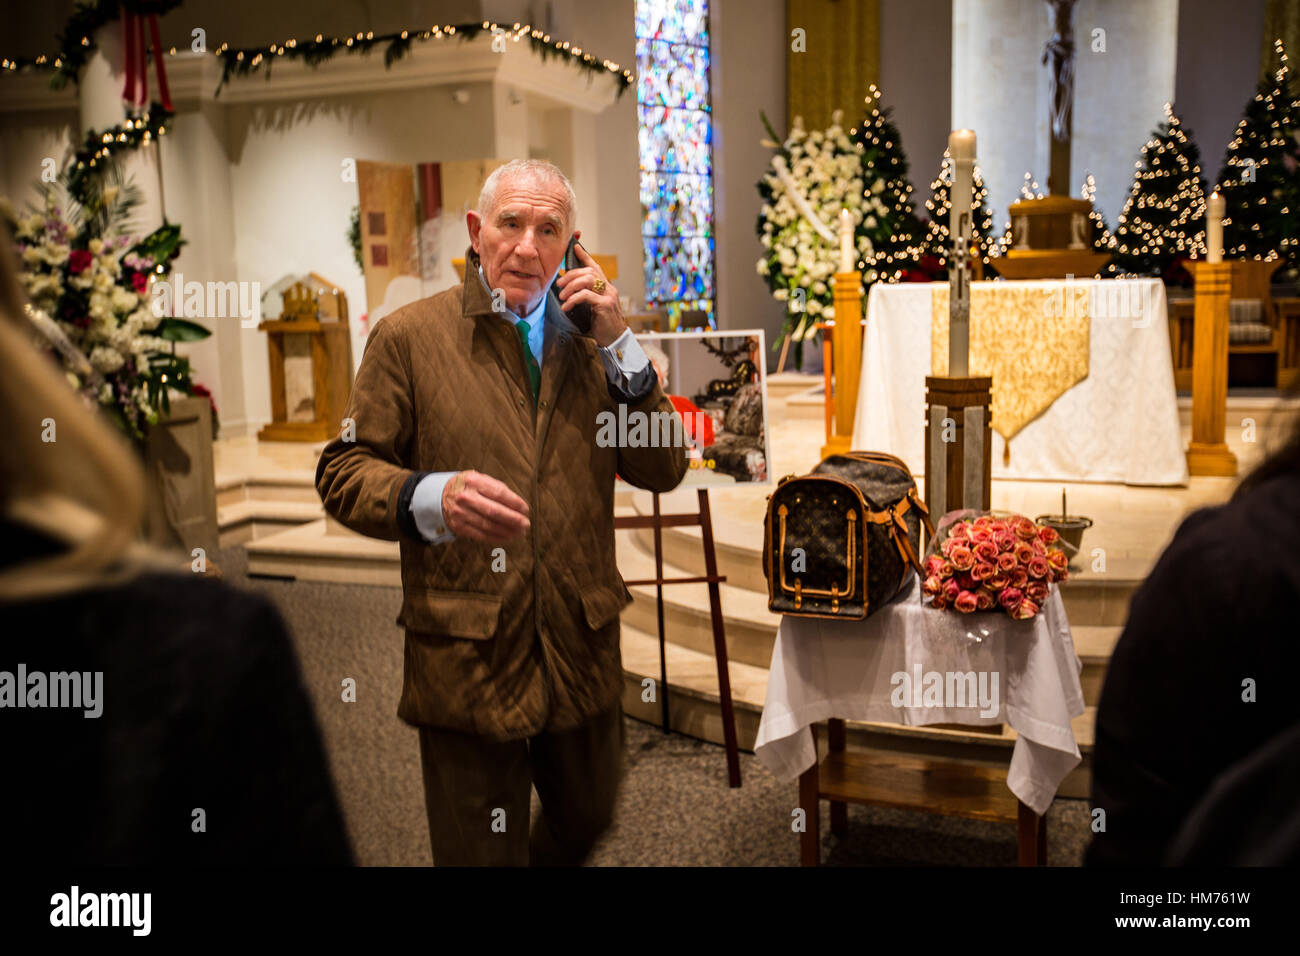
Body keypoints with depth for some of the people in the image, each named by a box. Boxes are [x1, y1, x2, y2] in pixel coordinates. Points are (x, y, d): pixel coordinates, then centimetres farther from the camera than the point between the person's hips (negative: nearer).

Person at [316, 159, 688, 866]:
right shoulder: (407, 337, -3)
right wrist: (432, 497, -25)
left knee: (587, 821, 22)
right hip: (466, 657, -4)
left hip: (582, 648, 4)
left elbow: (662, 470, 1)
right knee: (481, 851, 8)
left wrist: (618, 343, -9)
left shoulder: (587, 340, 8)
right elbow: (342, 473, -5)